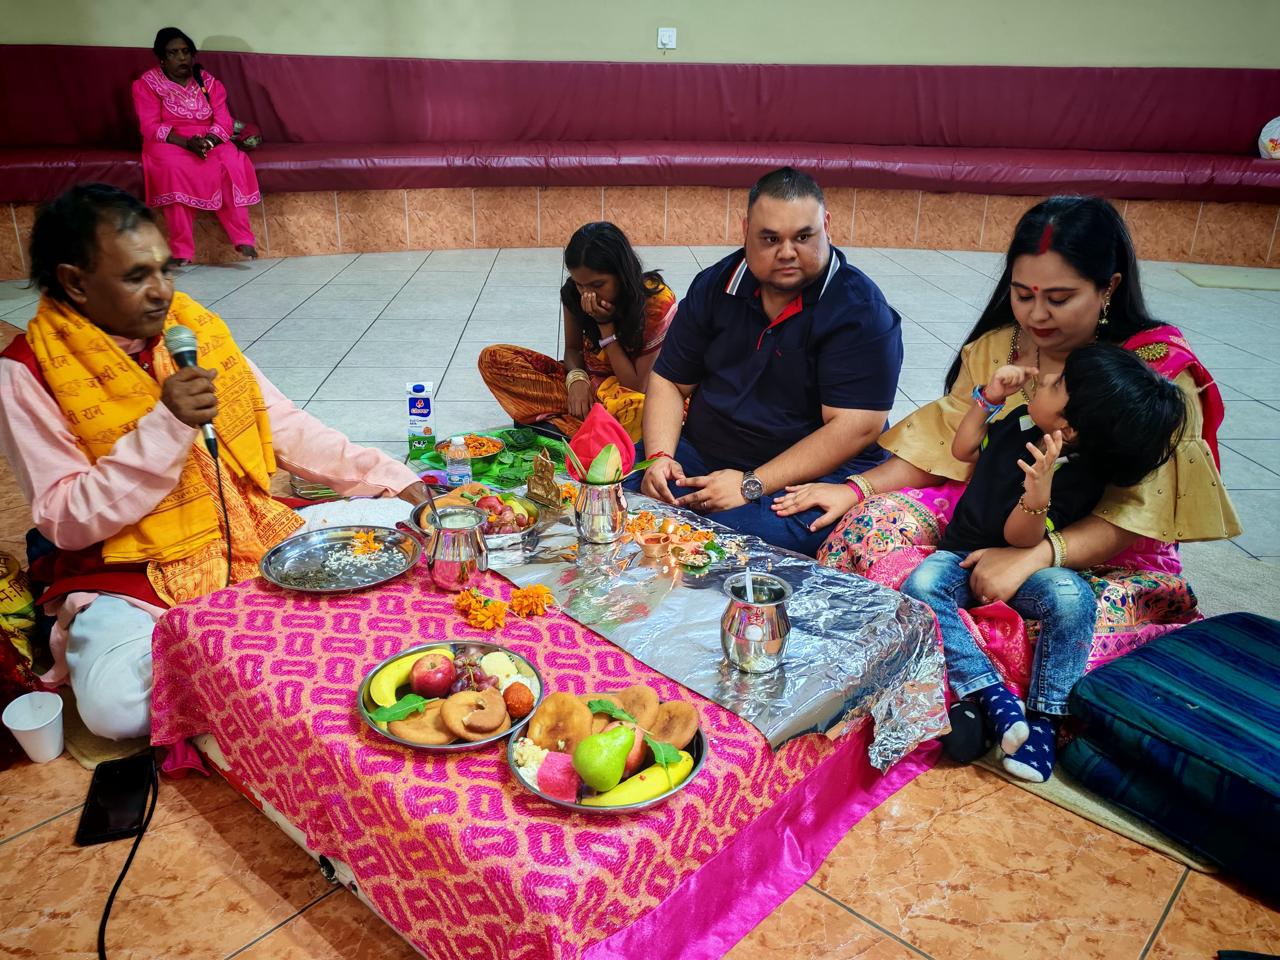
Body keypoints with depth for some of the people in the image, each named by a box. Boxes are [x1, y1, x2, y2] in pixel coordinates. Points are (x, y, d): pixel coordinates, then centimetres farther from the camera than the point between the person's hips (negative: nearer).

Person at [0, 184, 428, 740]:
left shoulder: (194, 327, 4)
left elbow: (285, 427, 7)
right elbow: (65, 521, -13)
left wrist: (389, 478, -2)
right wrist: (166, 427, -24)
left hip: (251, 537, 5)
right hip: (129, 576, -4)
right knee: (117, 707, -30)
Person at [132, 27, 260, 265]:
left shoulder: (209, 82, 9)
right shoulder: (147, 83, 1)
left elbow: (224, 122, -1)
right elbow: (150, 127, -9)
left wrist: (207, 141, -23)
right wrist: (187, 142, -25)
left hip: (210, 141, 2)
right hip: (169, 143, -2)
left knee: (233, 162, -31)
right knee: (174, 167, -37)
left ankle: (243, 238, -34)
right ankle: (182, 250, -38)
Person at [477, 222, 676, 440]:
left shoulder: (658, 302, -20)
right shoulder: (574, 293, -9)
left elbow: (636, 387, -17)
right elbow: (572, 348, 7)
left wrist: (606, 325, -22)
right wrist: (576, 378, -16)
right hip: (587, 384, 5)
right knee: (493, 358, -12)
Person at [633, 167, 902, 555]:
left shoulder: (860, 310, -12)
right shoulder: (715, 285, 5)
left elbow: (854, 427, -20)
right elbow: (669, 381, 8)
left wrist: (752, 485, -24)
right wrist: (659, 456, -11)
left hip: (813, 473, -4)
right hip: (702, 453, 5)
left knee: (738, 526, -37)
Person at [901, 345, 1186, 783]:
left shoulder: (1078, 478, -19)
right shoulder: (1022, 419, -1)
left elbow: (1020, 538, -25)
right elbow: (964, 451, 17)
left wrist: (1038, 491, -44)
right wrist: (989, 397, 4)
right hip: (962, 554, 5)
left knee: (1072, 597, -36)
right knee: (921, 586, -29)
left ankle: (1043, 718, -23)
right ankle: (993, 696, -29)